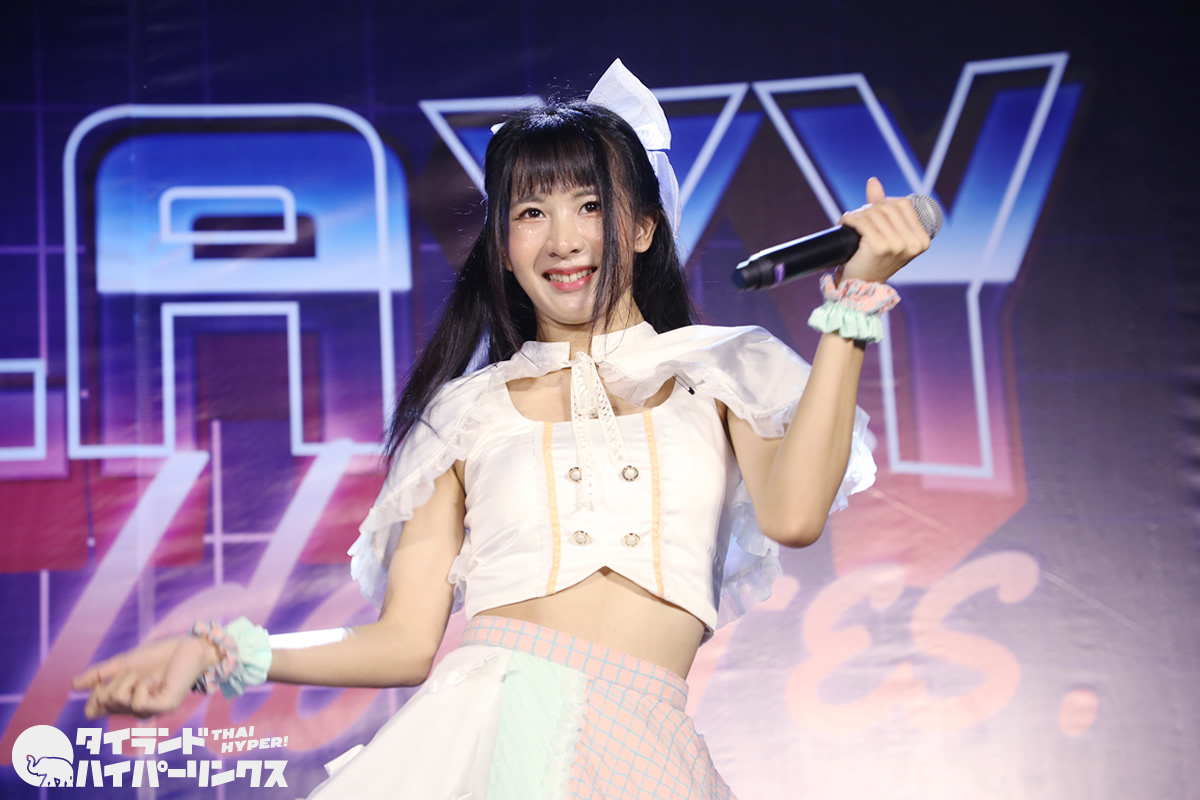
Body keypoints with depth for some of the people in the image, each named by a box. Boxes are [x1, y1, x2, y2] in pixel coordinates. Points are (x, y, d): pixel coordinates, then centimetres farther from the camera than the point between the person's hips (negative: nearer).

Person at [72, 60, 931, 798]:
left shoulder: (715, 372, 13)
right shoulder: (470, 411, 14)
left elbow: (793, 514, -7)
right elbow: (406, 640, 11)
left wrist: (854, 299, -6)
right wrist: (219, 655, 1)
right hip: (468, 728, 1)